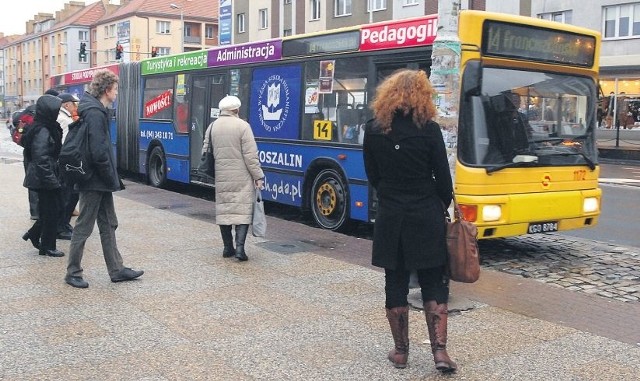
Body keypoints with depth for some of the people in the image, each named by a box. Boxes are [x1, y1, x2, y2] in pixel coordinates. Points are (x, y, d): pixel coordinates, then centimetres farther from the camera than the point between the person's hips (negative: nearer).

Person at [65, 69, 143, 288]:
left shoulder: (96, 110, 12)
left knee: (109, 225, 14)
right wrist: (111, 178, -15)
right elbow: (98, 152, -25)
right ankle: (73, 273, 14)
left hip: (100, 182, 10)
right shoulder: (95, 113, -19)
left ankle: (116, 270, 21)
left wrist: (111, 178, 14)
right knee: (84, 227, 2)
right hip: (95, 181, -10)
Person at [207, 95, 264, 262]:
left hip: (220, 177, 4)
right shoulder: (243, 126, -9)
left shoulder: (212, 127, 6)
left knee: (223, 210, 12)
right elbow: (250, 155, -12)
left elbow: (206, 152, 9)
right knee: (242, 210, 0)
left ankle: (228, 248, 17)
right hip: (241, 177, -4)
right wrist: (258, 176, -6)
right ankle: (239, 247, -11)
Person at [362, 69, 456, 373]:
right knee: (434, 284, 10)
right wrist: (443, 206, 13)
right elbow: (443, 178, -5)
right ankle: (439, 351, 5)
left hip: (390, 219, 2)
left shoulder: (373, 129, -3)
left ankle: (400, 351, 19)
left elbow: (373, 176, 5)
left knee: (395, 284, 11)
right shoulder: (429, 130, -10)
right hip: (426, 218, -1)